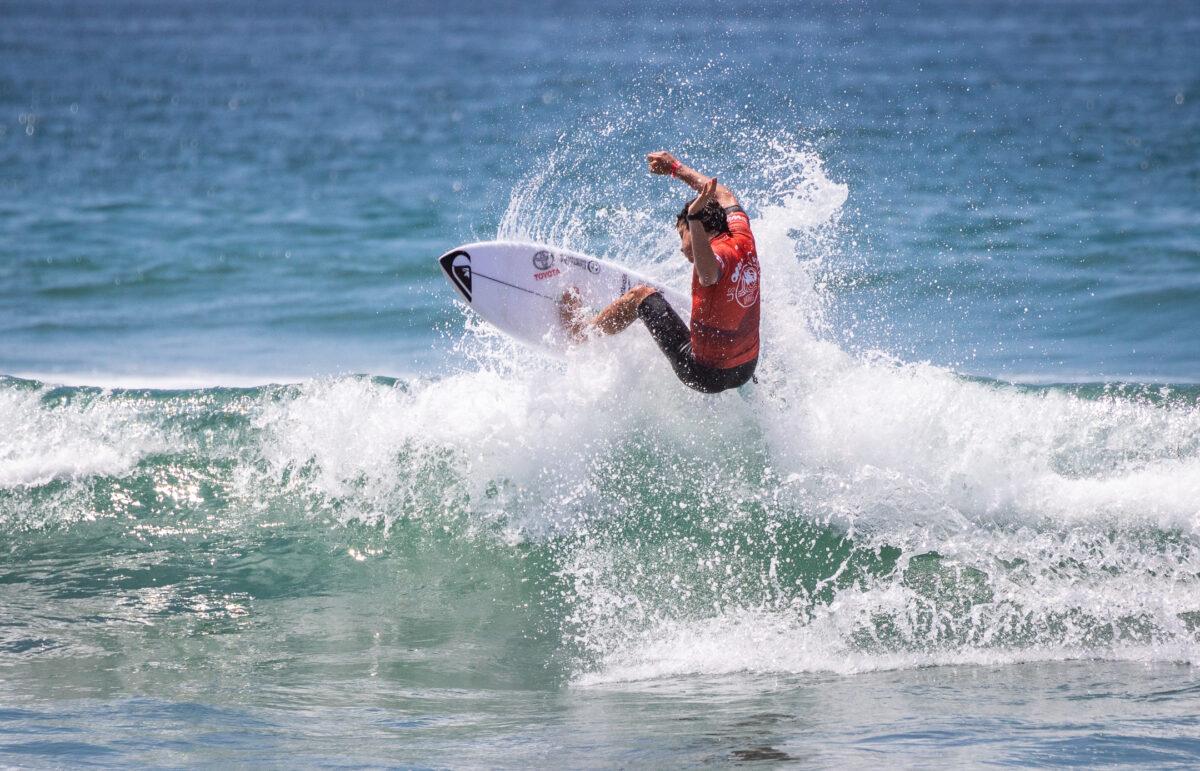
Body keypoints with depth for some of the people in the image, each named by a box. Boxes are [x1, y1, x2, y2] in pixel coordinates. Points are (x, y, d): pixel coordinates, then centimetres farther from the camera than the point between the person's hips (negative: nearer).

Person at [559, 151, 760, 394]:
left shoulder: (720, 254, -23)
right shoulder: (743, 241, -1)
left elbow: (709, 274, -50)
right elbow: (725, 198, 19)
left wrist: (694, 216, -57)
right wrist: (677, 168, 25)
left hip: (706, 375, -7)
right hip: (747, 370, 7)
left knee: (642, 295, 5)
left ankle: (581, 330, 25)